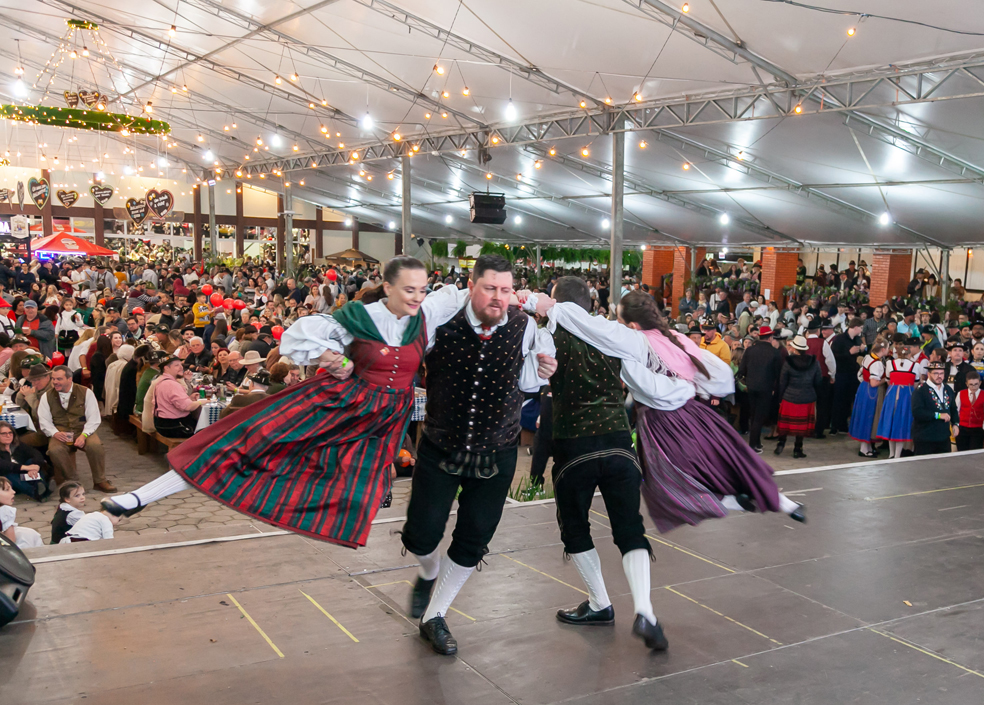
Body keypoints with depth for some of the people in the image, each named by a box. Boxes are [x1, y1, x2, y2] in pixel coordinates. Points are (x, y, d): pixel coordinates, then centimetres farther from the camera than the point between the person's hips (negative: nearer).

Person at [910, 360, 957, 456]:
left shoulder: (948, 390, 14)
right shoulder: (920, 391, -10)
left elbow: (953, 409, 23)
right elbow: (917, 412, -21)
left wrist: (955, 424, 6)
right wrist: (938, 415, -21)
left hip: (944, 438, 7)